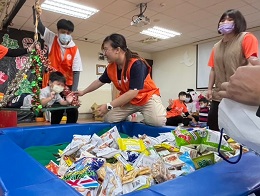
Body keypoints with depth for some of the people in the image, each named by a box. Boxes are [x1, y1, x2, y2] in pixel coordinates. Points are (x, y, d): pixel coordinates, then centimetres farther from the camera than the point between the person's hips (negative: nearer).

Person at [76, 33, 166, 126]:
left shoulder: (137, 64, -30)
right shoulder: (110, 67, -7)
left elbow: (133, 92, -34)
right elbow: (100, 81, 13)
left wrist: (108, 106, -33)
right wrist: (83, 92, 19)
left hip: (147, 96, -5)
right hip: (128, 100, 6)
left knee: (157, 121, -31)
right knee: (108, 118, -8)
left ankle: (145, 121, 2)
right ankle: (125, 120, 21)